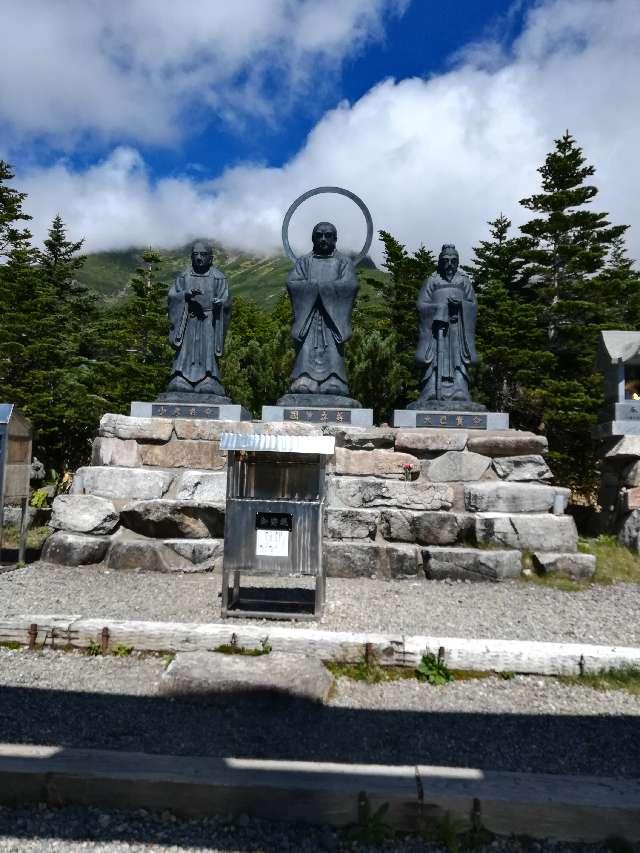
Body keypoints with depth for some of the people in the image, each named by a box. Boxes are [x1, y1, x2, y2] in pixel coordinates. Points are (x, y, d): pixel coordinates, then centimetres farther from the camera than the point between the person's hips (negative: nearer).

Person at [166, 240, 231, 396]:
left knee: (208, 356, -9)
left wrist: (218, 303, -25)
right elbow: (172, 296, 2)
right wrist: (187, 294, -17)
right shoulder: (184, 276, 10)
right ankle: (179, 388, -2)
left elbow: (226, 302, -2)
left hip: (209, 323, -2)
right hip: (188, 323, 2)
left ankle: (209, 387, -7)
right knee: (185, 354, -4)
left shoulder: (218, 278, 4)